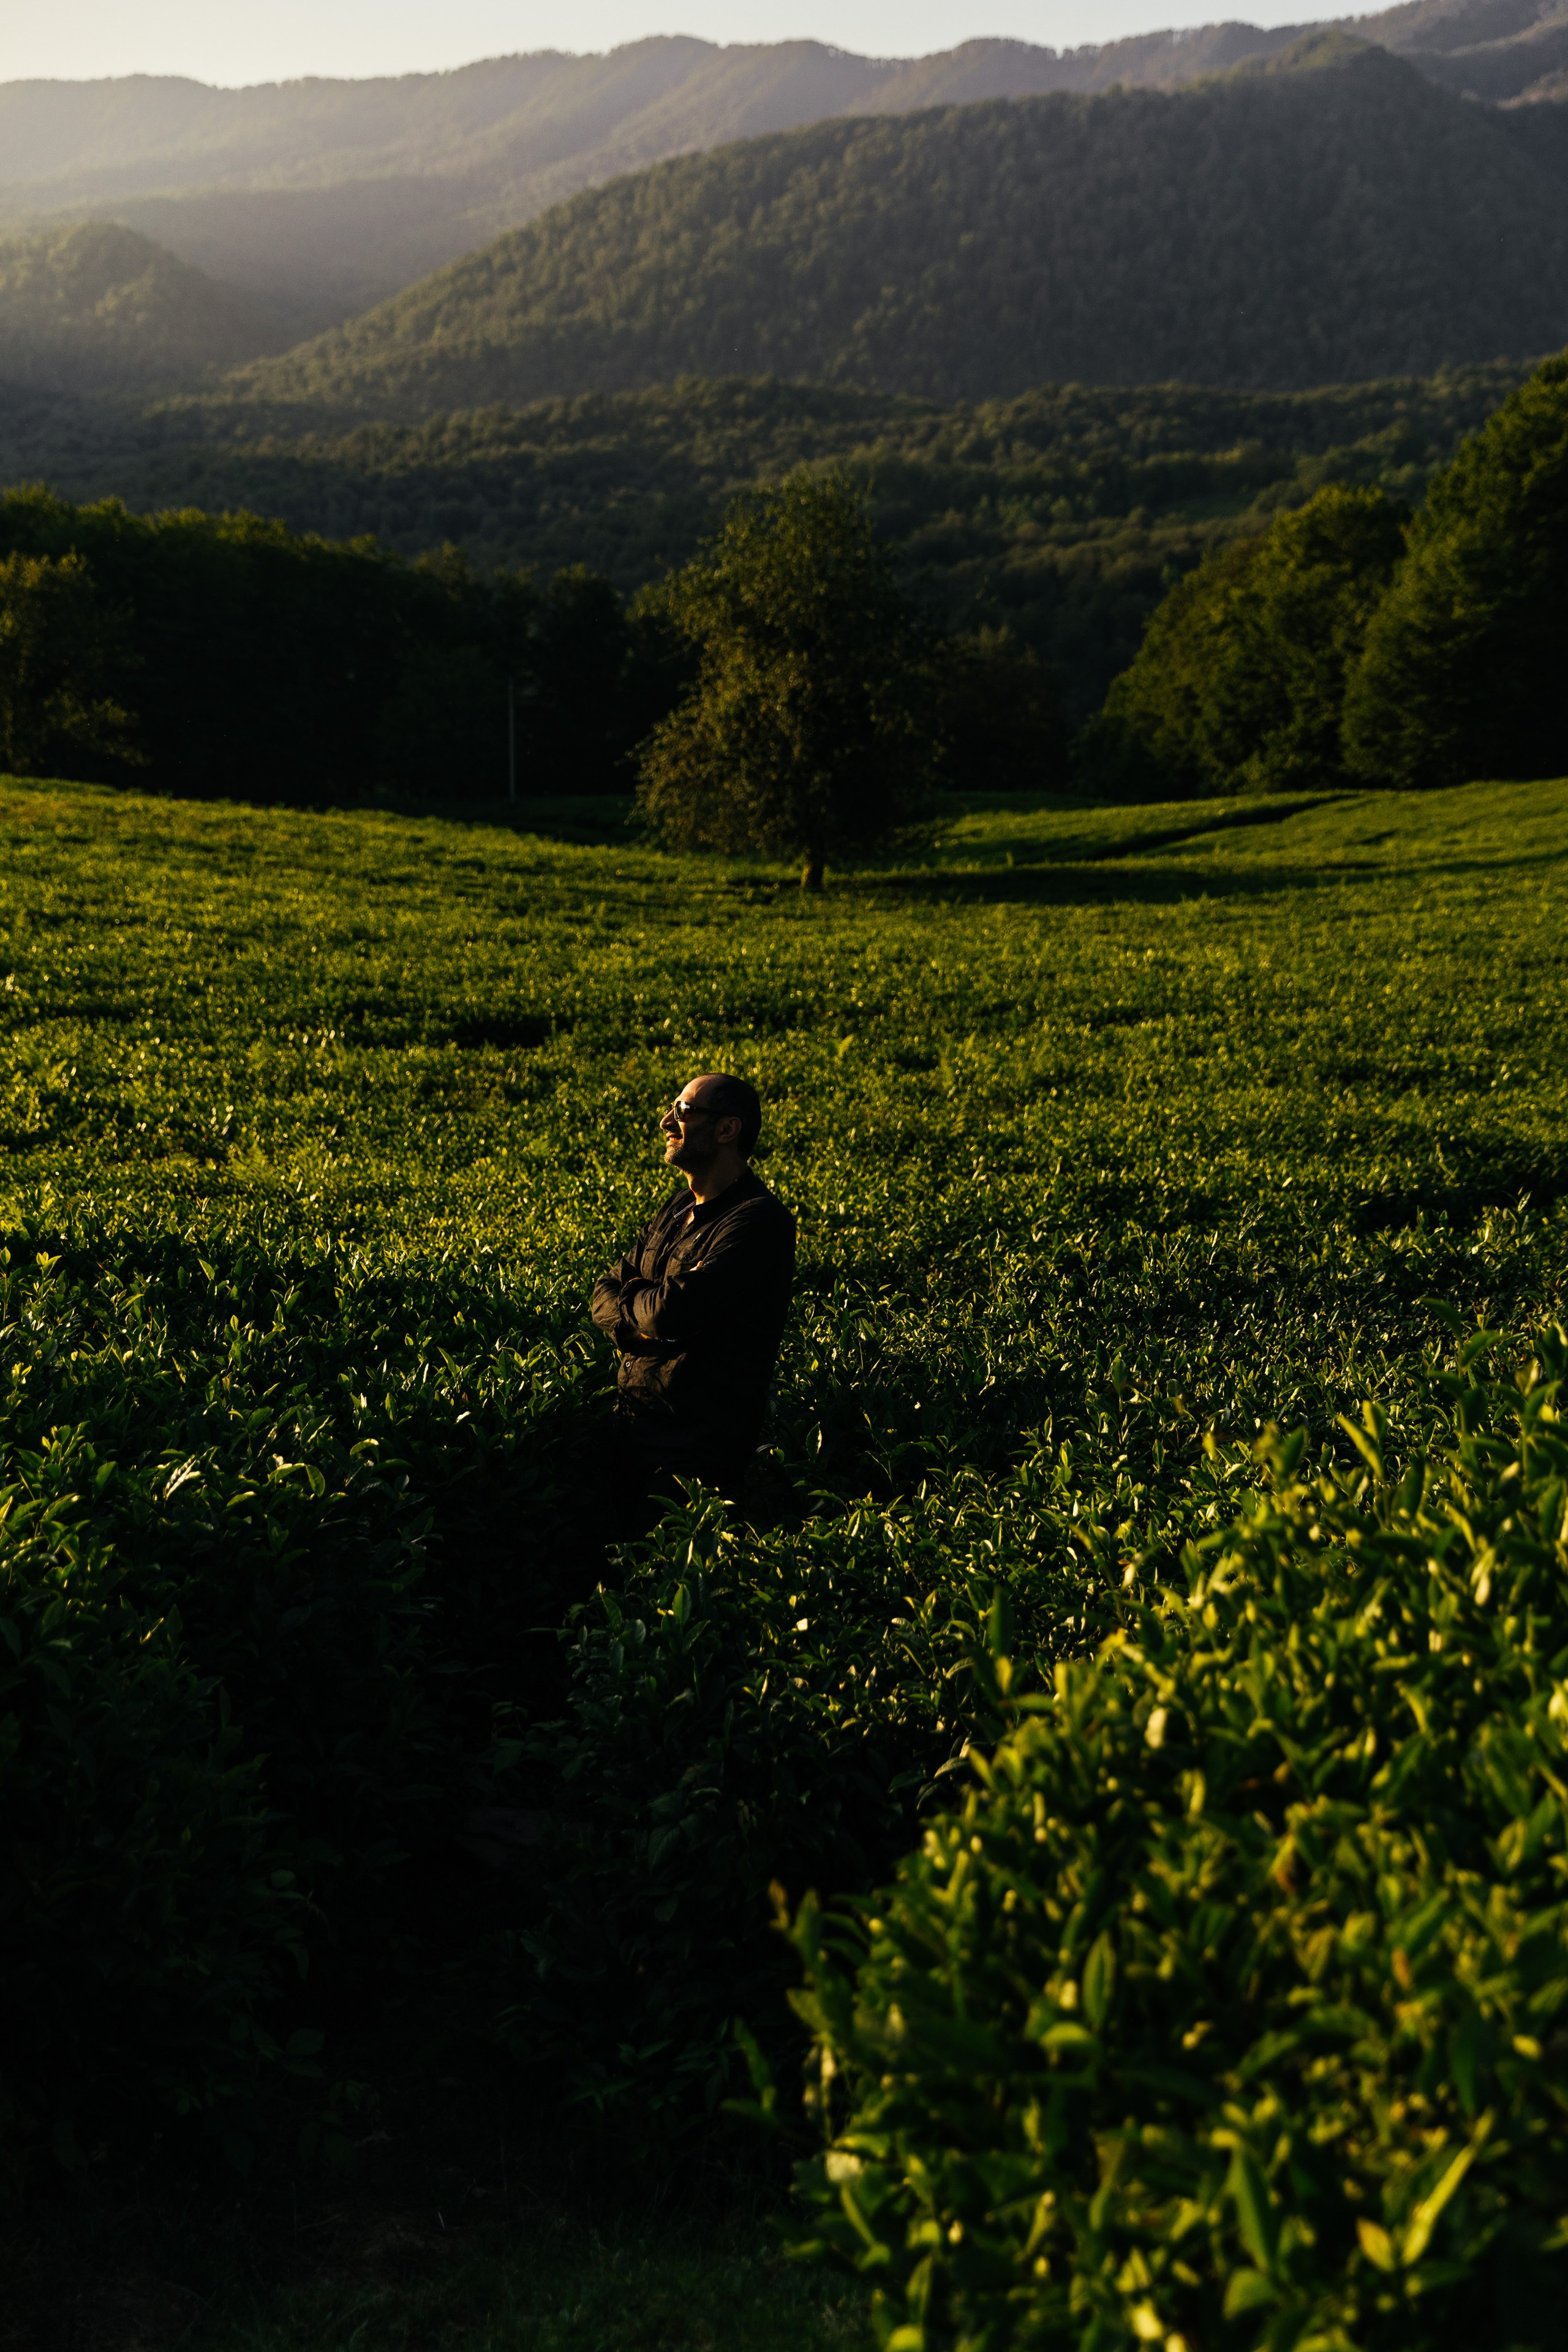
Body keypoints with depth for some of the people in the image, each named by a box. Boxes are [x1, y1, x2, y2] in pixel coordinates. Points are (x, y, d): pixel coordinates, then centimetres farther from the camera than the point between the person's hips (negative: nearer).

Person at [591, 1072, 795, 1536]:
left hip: (695, 1451, -8)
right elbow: (603, 1297, 12)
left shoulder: (760, 1220, -16)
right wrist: (648, 1314, -11)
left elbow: (672, 1311, -24)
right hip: (630, 1429, 8)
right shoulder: (678, 1209, 13)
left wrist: (630, 1301, -2)